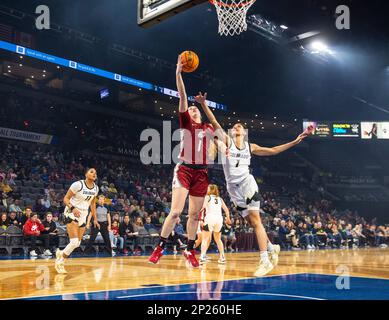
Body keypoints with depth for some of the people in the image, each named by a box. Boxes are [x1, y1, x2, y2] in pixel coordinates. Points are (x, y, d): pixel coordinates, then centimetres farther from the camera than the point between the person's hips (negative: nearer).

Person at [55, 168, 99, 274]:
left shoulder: (96, 188, 3)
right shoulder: (78, 184, -16)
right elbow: (66, 199, -12)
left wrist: (95, 219, 14)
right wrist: (72, 208, -30)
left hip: (83, 215, 7)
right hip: (72, 213, -7)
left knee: (78, 243, 7)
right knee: (74, 242, -17)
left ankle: (61, 254, 32)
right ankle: (60, 260, 5)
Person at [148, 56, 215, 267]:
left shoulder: (209, 128, 16)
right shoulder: (185, 122, 6)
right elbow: (183, 96, -3)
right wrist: (178, 73, -10)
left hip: (201, 172, 3)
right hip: (184, 169, -3)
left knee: (194, 214, 7)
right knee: (175, 211, -12)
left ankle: (190, 250, 20)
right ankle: (160, 247, 1)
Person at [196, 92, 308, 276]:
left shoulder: (250, 147, 11)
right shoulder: (226, 142, 7)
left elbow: (273, 151, 17)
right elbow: (215, 124, -5)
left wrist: (295, 142, 15)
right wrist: (204, 105, -17)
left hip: (247, 184, -1)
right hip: (233, 189, 1)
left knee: (255, 221, -9)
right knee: (252, 223, 6)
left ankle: (265, 260, -7)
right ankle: (272, 248, 26)